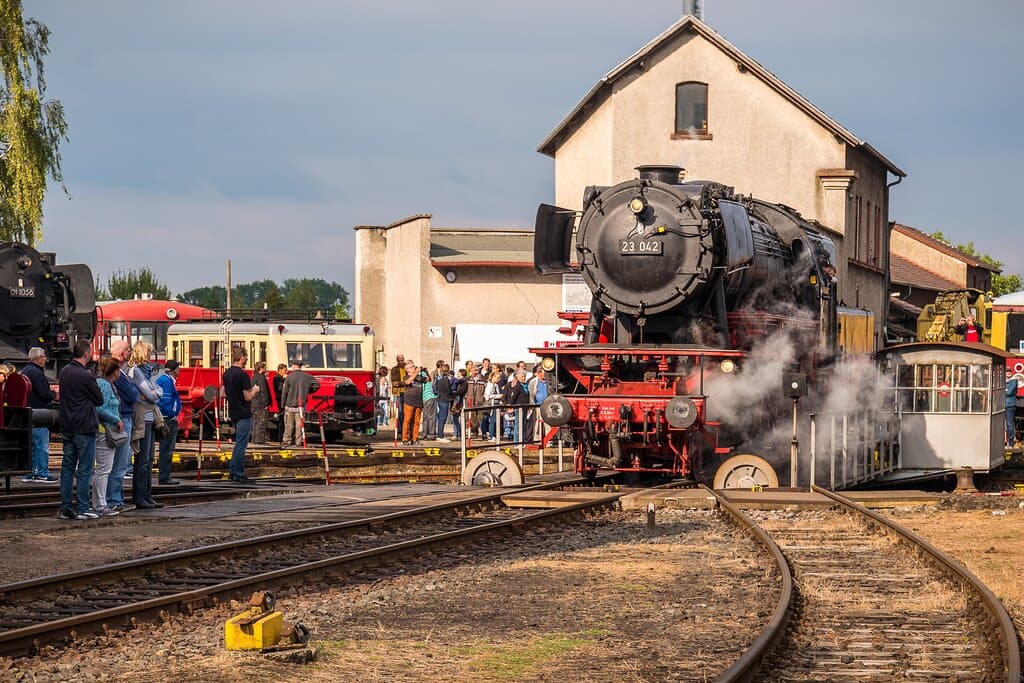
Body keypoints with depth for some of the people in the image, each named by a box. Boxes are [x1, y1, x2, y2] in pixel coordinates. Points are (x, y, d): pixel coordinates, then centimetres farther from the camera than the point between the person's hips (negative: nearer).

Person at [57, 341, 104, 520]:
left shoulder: (64, 372, 7)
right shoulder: (85, 376, -17)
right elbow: (99, 400, -8)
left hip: (67, 427, 7)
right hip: (84, 427, -7)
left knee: (67, 467, 10)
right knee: (84, 469, -1)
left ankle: (65, 508, 11)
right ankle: (82, 508, 0)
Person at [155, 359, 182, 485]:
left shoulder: (161, 379, 16)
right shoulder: (167, 381, -16)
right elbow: (165, 401, -22)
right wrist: (173, 415, -15)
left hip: (166, 421, 11)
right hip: (169, 420, -11)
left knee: (166, 449, 14)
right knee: (167, 450, -7)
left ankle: (164, 476, 19)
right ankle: (164, 477, -5)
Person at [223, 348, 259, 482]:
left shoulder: (227, 373, 8)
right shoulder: (242, 375, -19)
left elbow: (224, 393, 15)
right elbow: (248, 397, -19)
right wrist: (254, 390, -1)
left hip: (233, 413, 9)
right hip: (243, 414, -9)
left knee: (239, 442, 19)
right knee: (241, 444, -3)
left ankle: (232, 471, 19)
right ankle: (238, 475, 0)